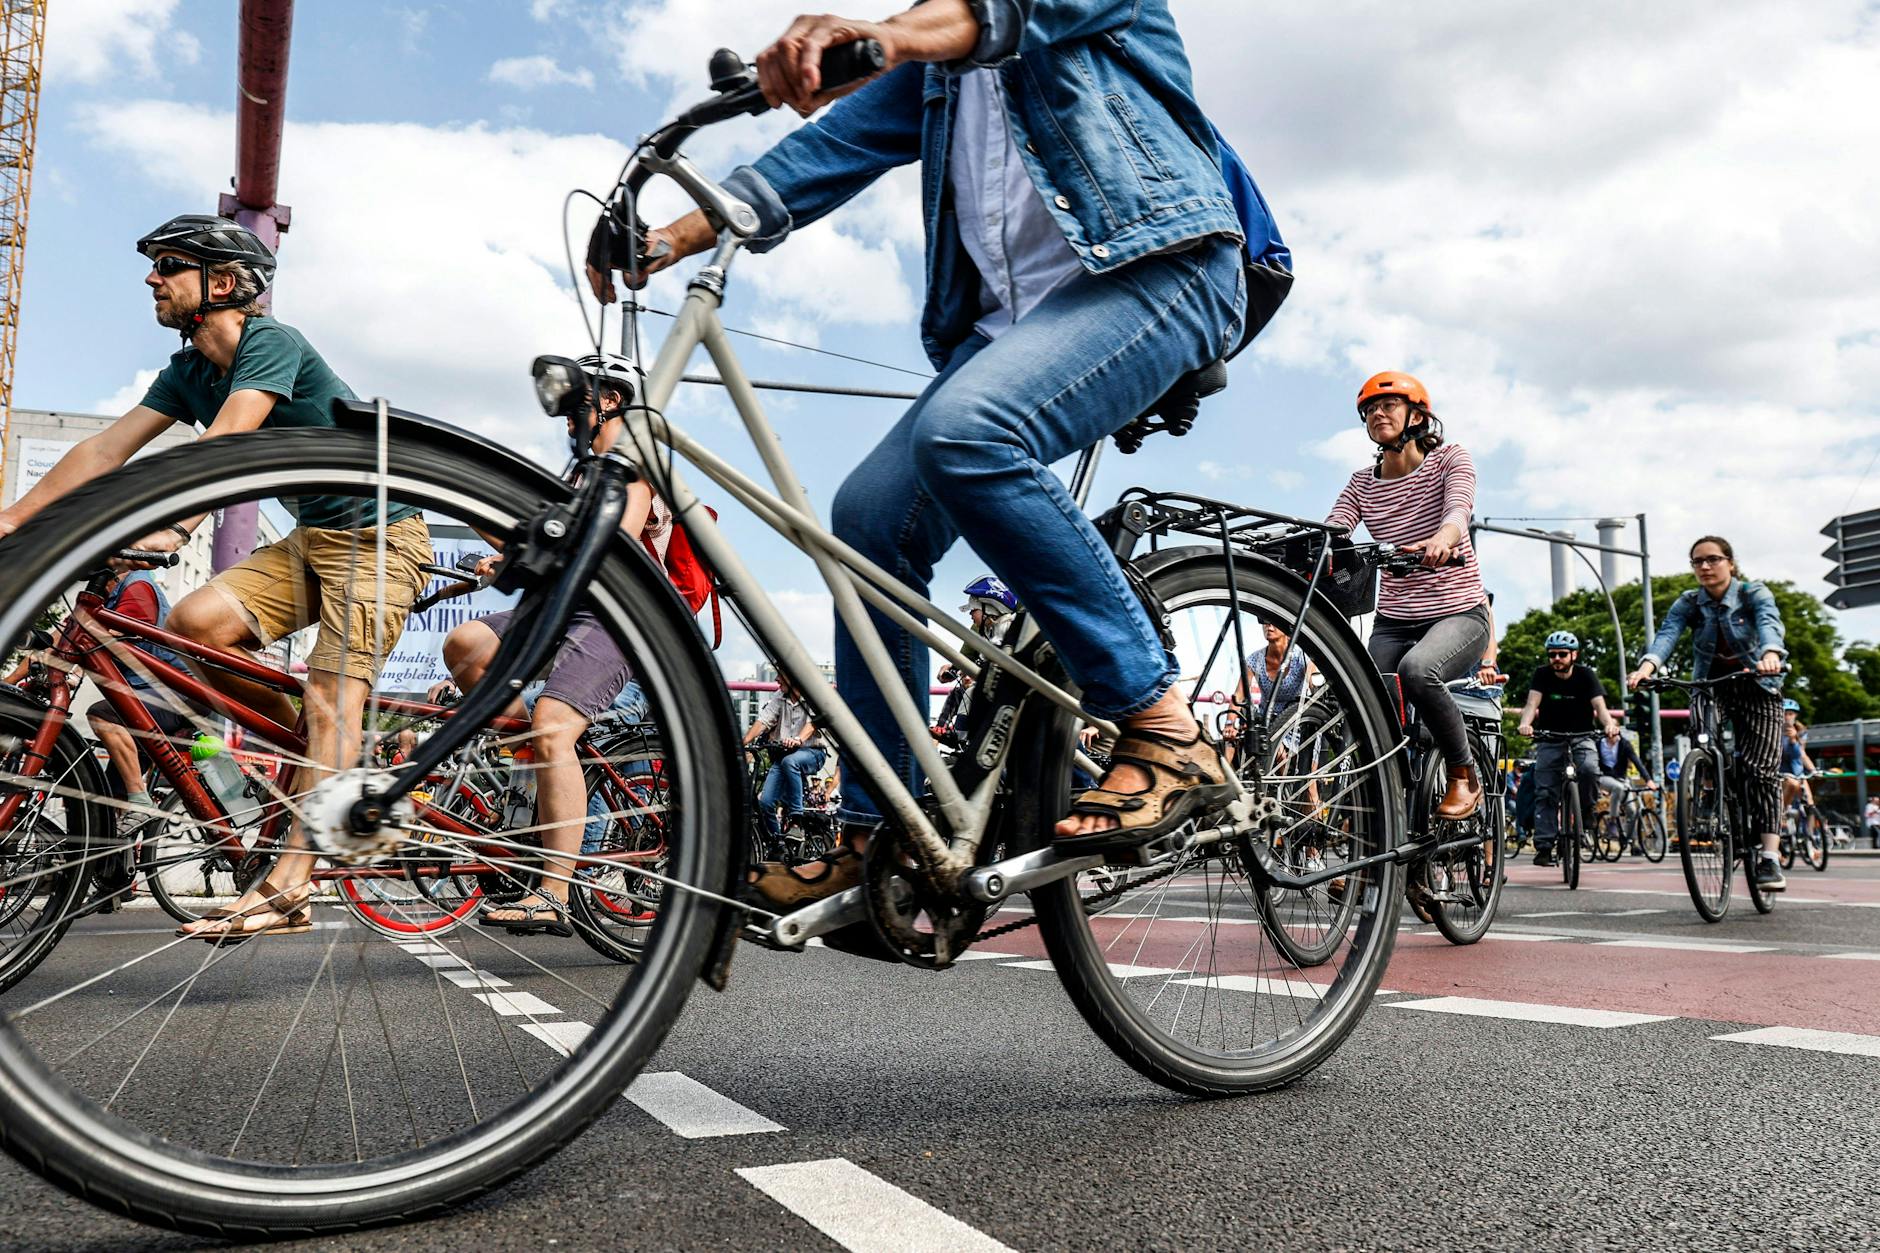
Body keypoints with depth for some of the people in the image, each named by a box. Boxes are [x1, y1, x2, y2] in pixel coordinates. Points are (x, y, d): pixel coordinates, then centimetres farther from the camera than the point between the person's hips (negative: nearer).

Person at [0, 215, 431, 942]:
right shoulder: (188, 372, 9)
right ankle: (311, 751, 4)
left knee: (331, 699, -17)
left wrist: (175, 524, -43)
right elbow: (105, 451, 3)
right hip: (307, 540, 8)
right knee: (193, 623, -15)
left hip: (376, 536, -7)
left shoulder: (272, 343, -15)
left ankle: (287, 889, -22)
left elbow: (224, 443, -31)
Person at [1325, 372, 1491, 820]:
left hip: (1458, 614, -4)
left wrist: (1441, 539, -47)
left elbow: (1458, 509, -22)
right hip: (1393, 622, 4)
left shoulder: (1449, 459, 0)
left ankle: (1464, 777, -12)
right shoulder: (1362, 484, 9)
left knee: (1417, 669, -35)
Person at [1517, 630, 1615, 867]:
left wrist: (1609, 724, -44)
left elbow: (1600, 705, -21)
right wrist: (1525, 723, -44)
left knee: (1589, 768, -30)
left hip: (1582, 735, 0)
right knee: (1544, 792, -8)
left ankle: (1585, 812, -4)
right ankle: (1544, 846, -6)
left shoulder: (1586, 675, -10)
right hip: (1550, 736, 0)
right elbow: (1532, 702, -23)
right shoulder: (1542, 674, -9)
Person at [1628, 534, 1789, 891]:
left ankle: (1771, 858, -13)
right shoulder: (1689, 603, -7)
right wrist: (1647, 666, -48)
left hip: (1757, 687, -2)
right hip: (1710, 687, 2)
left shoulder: (1754, 593, -13)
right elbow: (1667, 634, -26)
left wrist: (1770, 654, -57)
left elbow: (1770, 623, -33)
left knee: (1762, 769, -12)